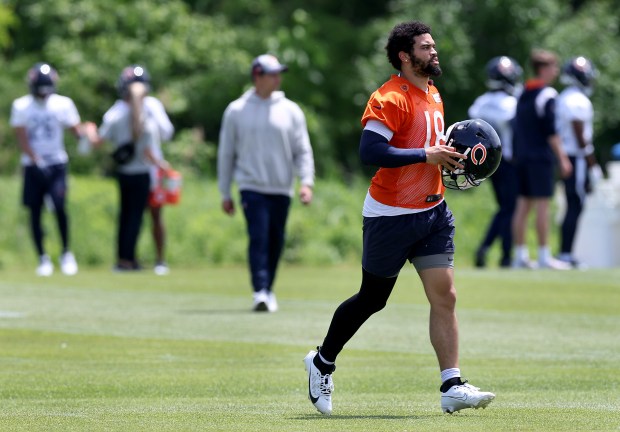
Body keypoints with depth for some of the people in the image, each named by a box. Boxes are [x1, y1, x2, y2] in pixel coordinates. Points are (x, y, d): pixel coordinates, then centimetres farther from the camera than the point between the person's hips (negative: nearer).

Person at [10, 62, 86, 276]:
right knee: (35, 212, 1)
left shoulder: (63, 104, 0)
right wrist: (37, 161, -13)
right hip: (33, 165, 1)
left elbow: (76, 129, 1)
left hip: (57, 164, -1)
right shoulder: (21, 106, -1)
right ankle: (43, 258, 12)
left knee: (60, 206, -15)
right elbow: (22, 138, -4)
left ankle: (66, 253, 2)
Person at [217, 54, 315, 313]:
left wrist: (306, 182, -10)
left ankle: (267, 291, 21)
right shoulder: (236, 111, 3)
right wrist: (225, 194, 7)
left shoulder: (291, 111, 5)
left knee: (276, 242, 7)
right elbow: (226, 153, 8)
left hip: (281, 189, 2)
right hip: (252, 187, -2)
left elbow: (302, 150, 5)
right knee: (259, 237, -16)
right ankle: (260, 293, -23)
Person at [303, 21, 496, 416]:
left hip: (432, 211, 7)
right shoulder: (390, 98, -15)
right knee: (372, 299, 5)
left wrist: (449, 157, 7)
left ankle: (453, 387, -6)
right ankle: (322, 362, 27)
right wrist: (426, 155, -22)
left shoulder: (434, 95, 14)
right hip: (391, 216, -7)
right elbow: (370, 151, -25)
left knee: (445, 296, -4)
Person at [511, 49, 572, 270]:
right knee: (542, 205, -6)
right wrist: (562, 158, -11)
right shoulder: (547, 95, -10)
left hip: (522, 156, 8)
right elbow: (550, 131, -15)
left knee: (523, 204, 8)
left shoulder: (523, 95, 14)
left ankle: (520, 255, 7)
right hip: (541, 157, -8)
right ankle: (544, 257, -6)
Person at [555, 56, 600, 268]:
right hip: (577, 159, -9)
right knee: (575, 207, -6)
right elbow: (581, 137, -17)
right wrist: (593, 166, -12)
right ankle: (566, 253, -8)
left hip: (564, 158, 9)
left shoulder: (563, 99, 15)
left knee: (573, 206, 12)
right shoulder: (579, 101, -14)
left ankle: (565, 253, 12)